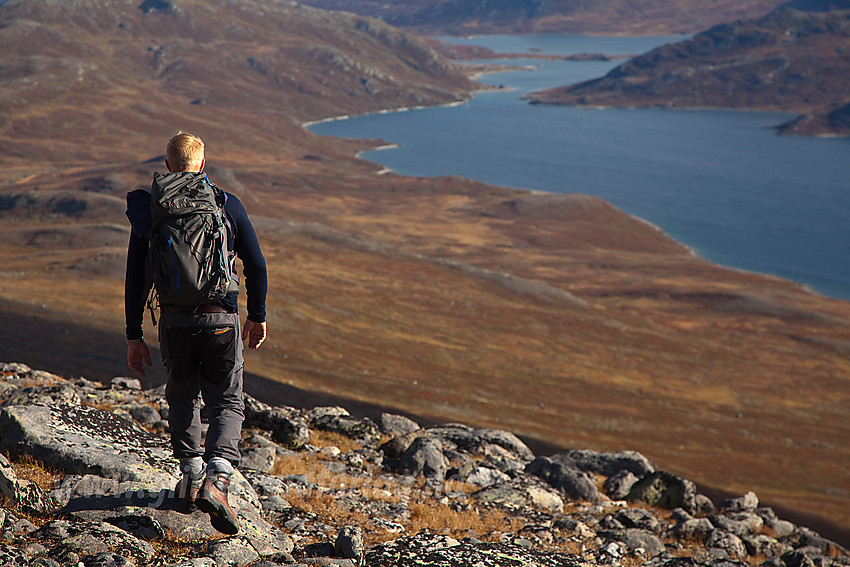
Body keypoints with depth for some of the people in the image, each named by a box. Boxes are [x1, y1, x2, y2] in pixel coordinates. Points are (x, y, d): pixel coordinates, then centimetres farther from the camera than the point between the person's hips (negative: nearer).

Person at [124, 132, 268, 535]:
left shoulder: (149, 210, 2)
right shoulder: (228, 205, 2)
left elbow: (136, 278, 2)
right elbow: (256, 266, 4)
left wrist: (134, 337, 8)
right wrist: (257, 316, 17)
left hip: (174, 320, 1)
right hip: (221, 319, -1)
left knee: (182, 398, 23)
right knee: (227, 403, 7)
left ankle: (191, 479, 22)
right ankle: (216, 479, -14)